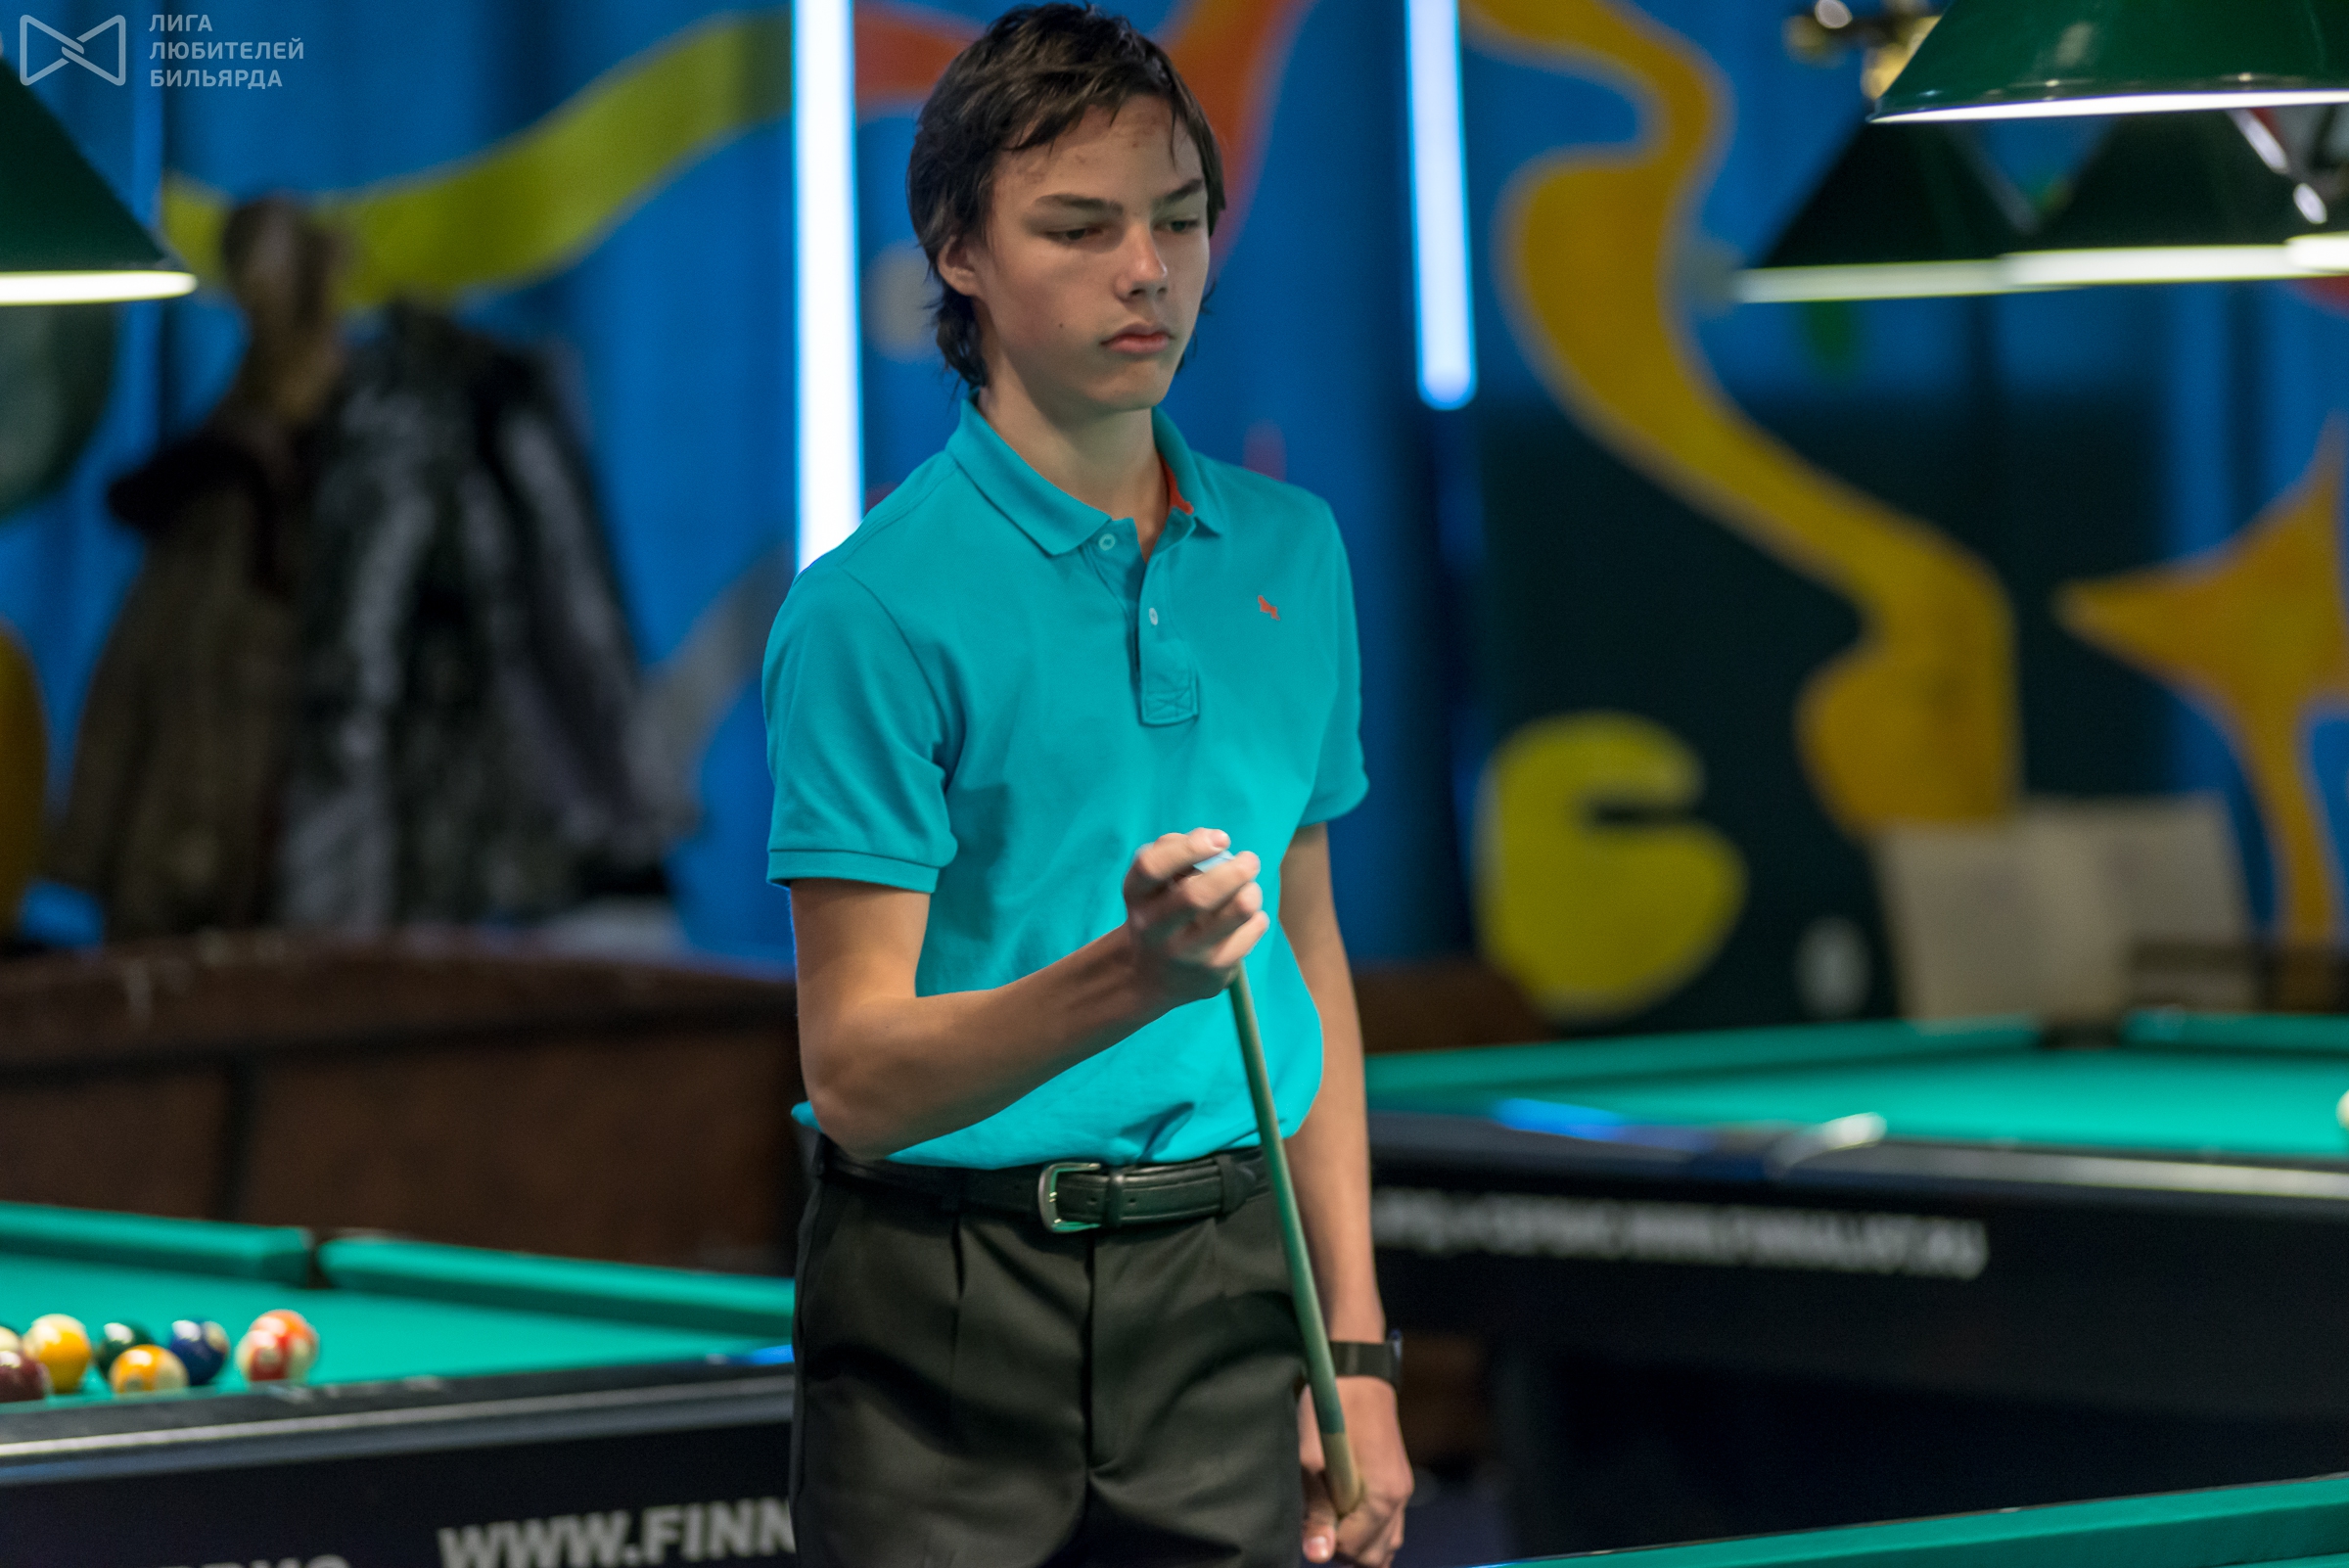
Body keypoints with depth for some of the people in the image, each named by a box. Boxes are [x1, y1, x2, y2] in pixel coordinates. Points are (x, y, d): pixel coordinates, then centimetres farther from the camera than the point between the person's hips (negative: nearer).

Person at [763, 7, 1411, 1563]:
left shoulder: (1292, 553, 8)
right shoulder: (879, 602, -10)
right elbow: (860, 1082, -12)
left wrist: (1357, 1345, 9)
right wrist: (1131, 975, -28)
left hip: (1229, 1289, 4)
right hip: (956, 1331, -4)